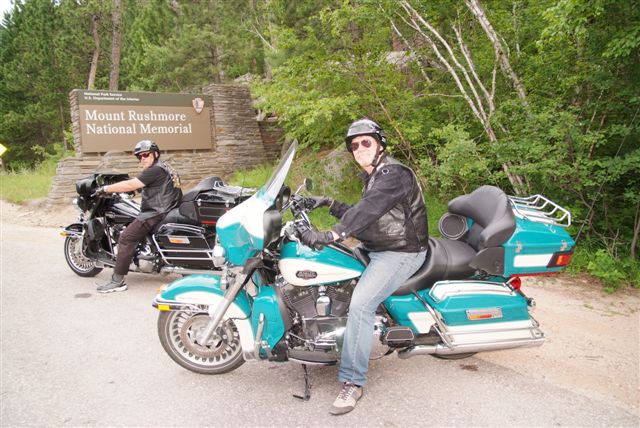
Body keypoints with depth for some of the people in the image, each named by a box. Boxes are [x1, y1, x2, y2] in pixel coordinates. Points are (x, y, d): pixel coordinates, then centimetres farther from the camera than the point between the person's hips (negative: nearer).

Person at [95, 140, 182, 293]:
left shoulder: (155, 170, -14)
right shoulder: (164, 166, 18)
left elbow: (130, 185, -18)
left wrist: (106, 188, -10)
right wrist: (117, 189, 25)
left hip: (156, 213, -11)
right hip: (165, 210, 11)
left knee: (126, 238, -13)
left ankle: (117, 281, -12)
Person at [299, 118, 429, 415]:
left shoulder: (393, 174, -17)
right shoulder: (374, 176, 16)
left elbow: (369, 210, -34)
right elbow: (361, 215, 20)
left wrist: (331, 234, -44)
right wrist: (330, 204, 8)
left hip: (401, 252, -11)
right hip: (378, 247, 11)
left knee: (360, 304, -26)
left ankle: (352, 382, -17)